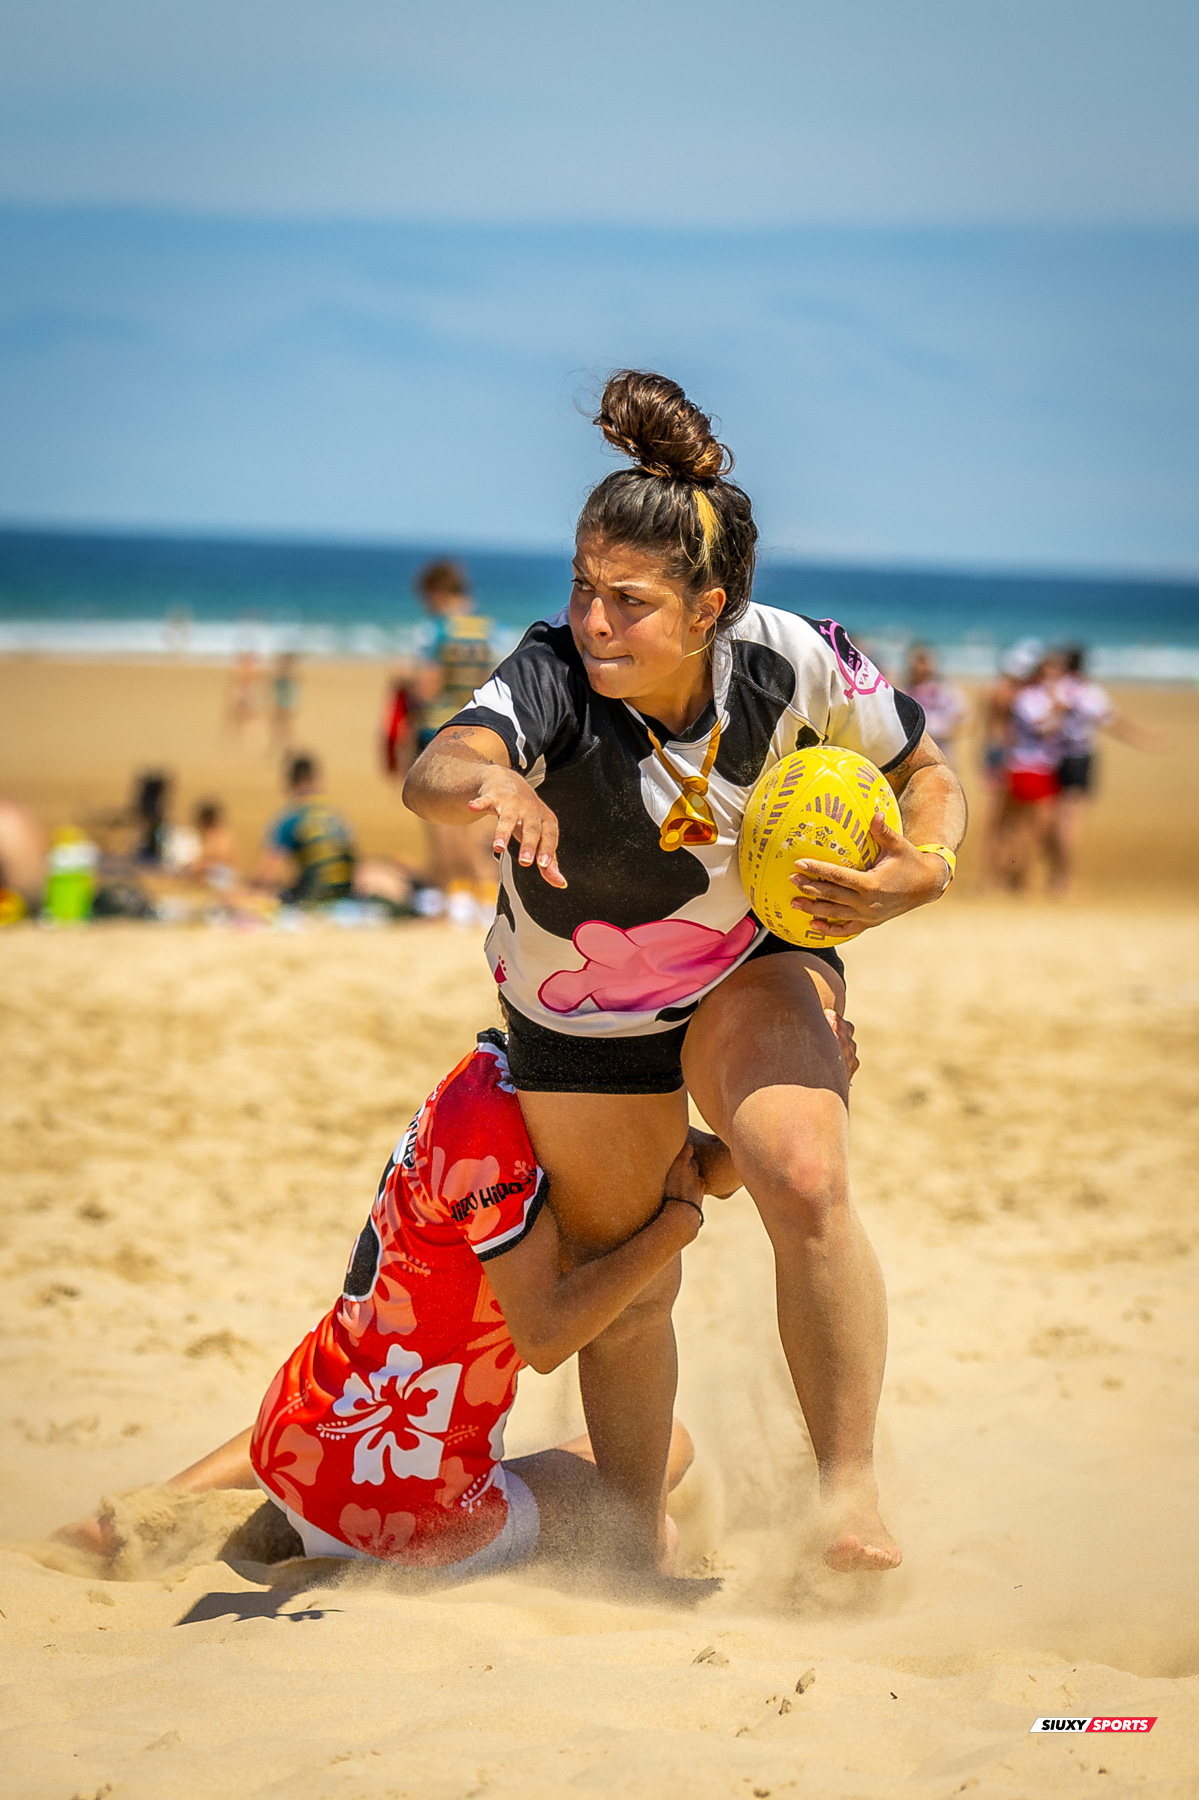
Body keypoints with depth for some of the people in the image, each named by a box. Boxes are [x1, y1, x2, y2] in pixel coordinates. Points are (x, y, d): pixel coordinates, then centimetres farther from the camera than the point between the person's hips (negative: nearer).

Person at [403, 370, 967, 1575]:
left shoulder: (790, 661, -26)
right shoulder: (551, 679, -33)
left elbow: (924, 771, -7)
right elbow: (432, 773, -54)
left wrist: (918, 868, -28)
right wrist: (487, 784, -77)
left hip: (747, 967, 0)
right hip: (580, 1011, 0)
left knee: (806, 1185, -27)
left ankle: (851, 1488, -14)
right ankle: (641, 1543, 36)